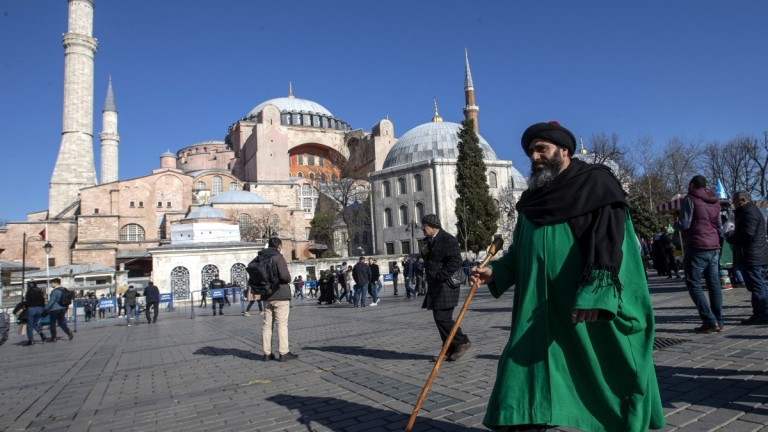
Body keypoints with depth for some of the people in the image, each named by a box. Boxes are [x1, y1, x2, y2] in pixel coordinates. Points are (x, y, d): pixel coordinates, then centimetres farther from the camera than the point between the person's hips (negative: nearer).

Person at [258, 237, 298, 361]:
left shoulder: (261, 258, 9)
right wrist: (288, 280, -1)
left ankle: (267, 353, 14)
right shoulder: (278, 257, -12)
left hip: (267, 296, 7)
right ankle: (284, 353, -1)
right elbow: (285, 276, -21)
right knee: (282, 324, -2)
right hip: (280, 295, -7)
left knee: (267, 324, 10)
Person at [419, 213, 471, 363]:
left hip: (445, 286, -10)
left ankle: (462, 342, 5)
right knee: (440, 318, 11)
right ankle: (450, 350, 19)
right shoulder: (431, 240, 17)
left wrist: (440, 276, -20)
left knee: (442, 318, -11)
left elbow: (456, 261, -20)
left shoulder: (447, 240, -13)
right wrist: (424, 253, 5)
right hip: (436, 286, 10)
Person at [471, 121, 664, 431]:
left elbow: (607, 242, -16)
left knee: (613, 372, 10)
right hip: (544, 311, 5)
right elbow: (520, 252, 18)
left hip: (597, 309, -5)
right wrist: (495, 272, 1)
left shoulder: (596, 184, -3)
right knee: (524, 376, 1)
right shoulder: (533, 199, 15)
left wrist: (593, 295, -27)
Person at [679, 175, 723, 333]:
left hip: (697, 248, -7)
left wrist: (677, 225, 8)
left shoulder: (690, 199, -7)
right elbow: (719, 227, 16)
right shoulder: (714, 201, 15)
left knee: (694, 284, -3)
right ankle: (718, 322, 12)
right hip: (714, 248, 7)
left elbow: (684, 225, -12)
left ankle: (710, 321, -8)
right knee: (714, 284, 9)